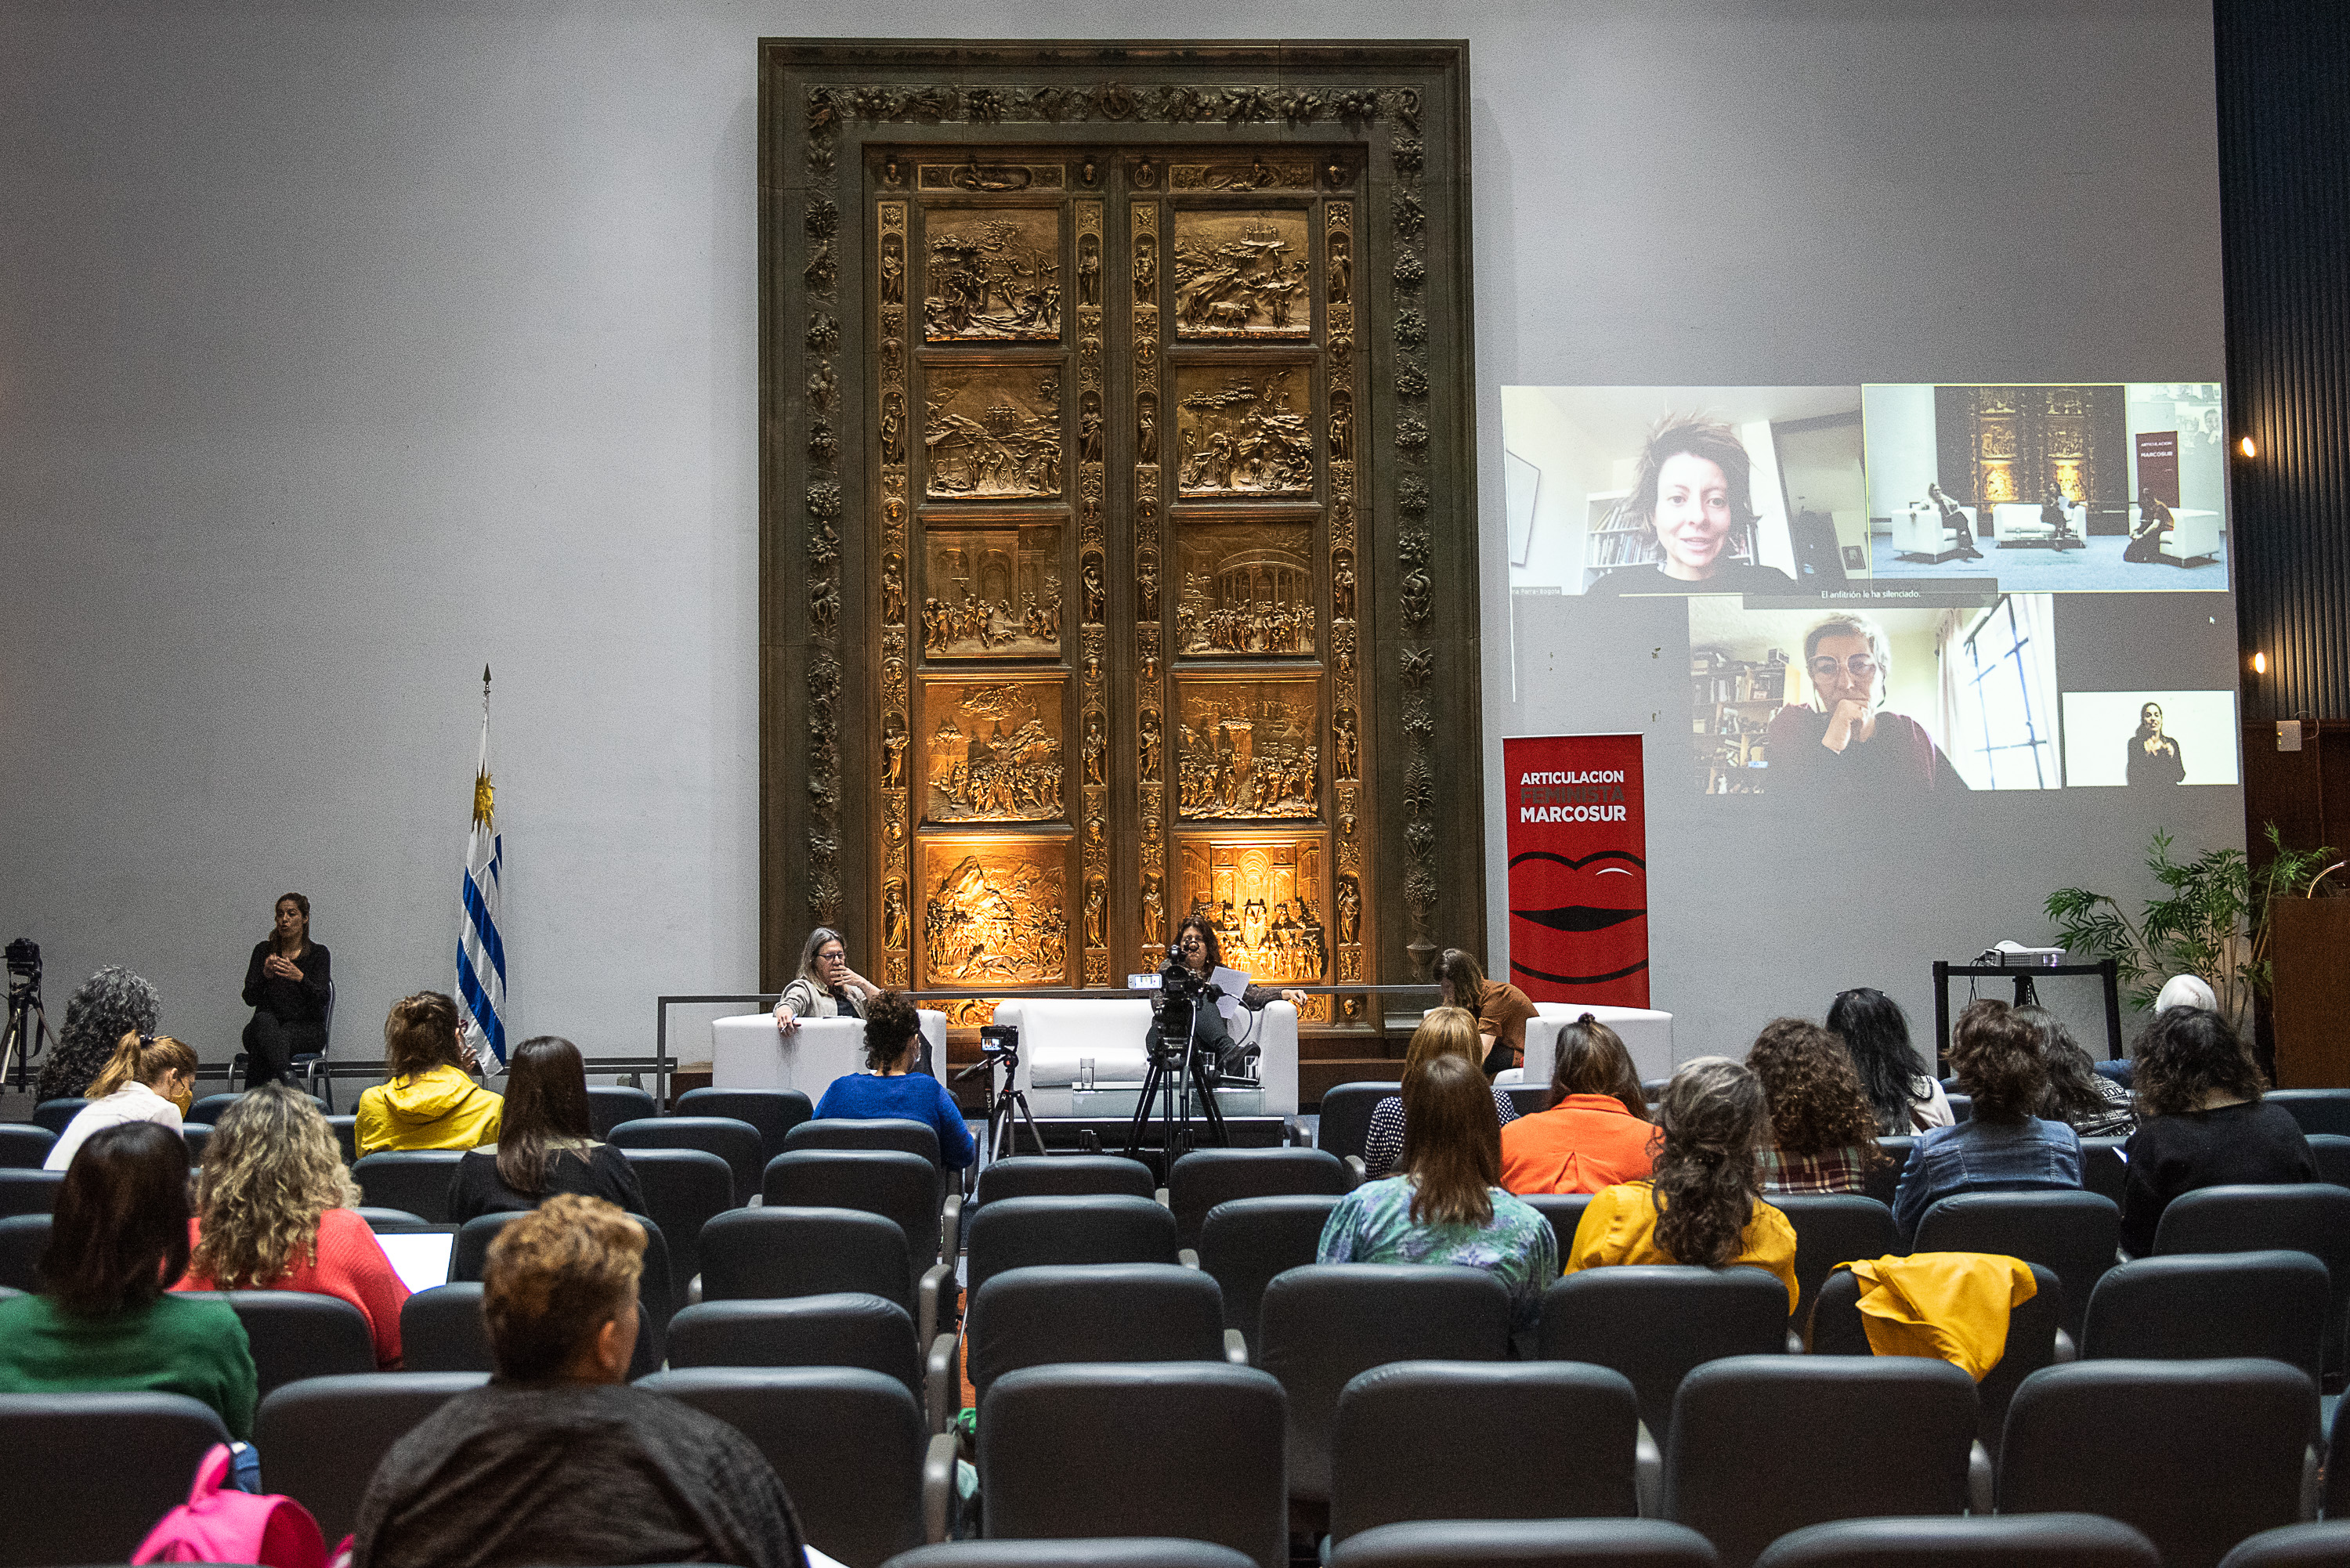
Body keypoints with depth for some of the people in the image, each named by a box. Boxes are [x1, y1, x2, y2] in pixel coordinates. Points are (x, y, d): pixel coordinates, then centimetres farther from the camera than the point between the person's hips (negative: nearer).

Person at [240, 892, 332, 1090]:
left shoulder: (318, 953, 4)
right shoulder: (264, 950, 11)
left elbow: (321, 999, -9)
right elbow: (250, 998, 2)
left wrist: (299, 977, -27)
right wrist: (265, 975, -18)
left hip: (306, 1027, -1)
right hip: (264, 1026, 1)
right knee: (264, 1019, -37)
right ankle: (286, 1078, -57)